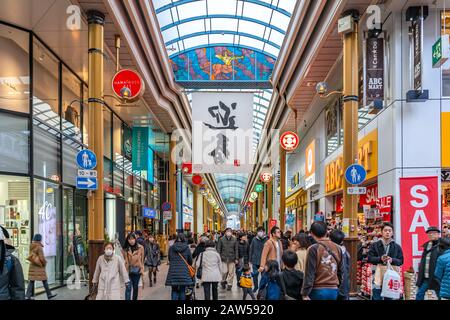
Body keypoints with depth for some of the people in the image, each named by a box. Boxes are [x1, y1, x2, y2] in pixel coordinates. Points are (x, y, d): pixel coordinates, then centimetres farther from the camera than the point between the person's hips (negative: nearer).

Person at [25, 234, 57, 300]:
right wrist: (45, 262, -2)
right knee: (44, 281, 5)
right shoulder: (39, 247, -16)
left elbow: (31, 256, 10)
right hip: (39, 267, -6)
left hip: (32, 265, 6)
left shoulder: (32, 247, 5)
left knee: (31, 281, 6)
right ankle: (49, 295, 14)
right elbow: (41, 258, -16)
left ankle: (28, 296, 2)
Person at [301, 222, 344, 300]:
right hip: (333, 290, 5)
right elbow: (341, 271, 12)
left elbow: (309, 273, -12)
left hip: (318, 291, -5)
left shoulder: (313, 249, -10)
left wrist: (305, 294, -9)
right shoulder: (337, 248, 6)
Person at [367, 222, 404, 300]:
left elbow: (401, 261, 6)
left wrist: (392, 260, -13)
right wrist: (380, 259, -16)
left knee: (389, 297, 7)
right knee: (376, 297, -2)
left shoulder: (397, 247, 9)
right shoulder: (375, 245, 5)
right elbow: (369, 258, 0)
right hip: (378, 274, -1)